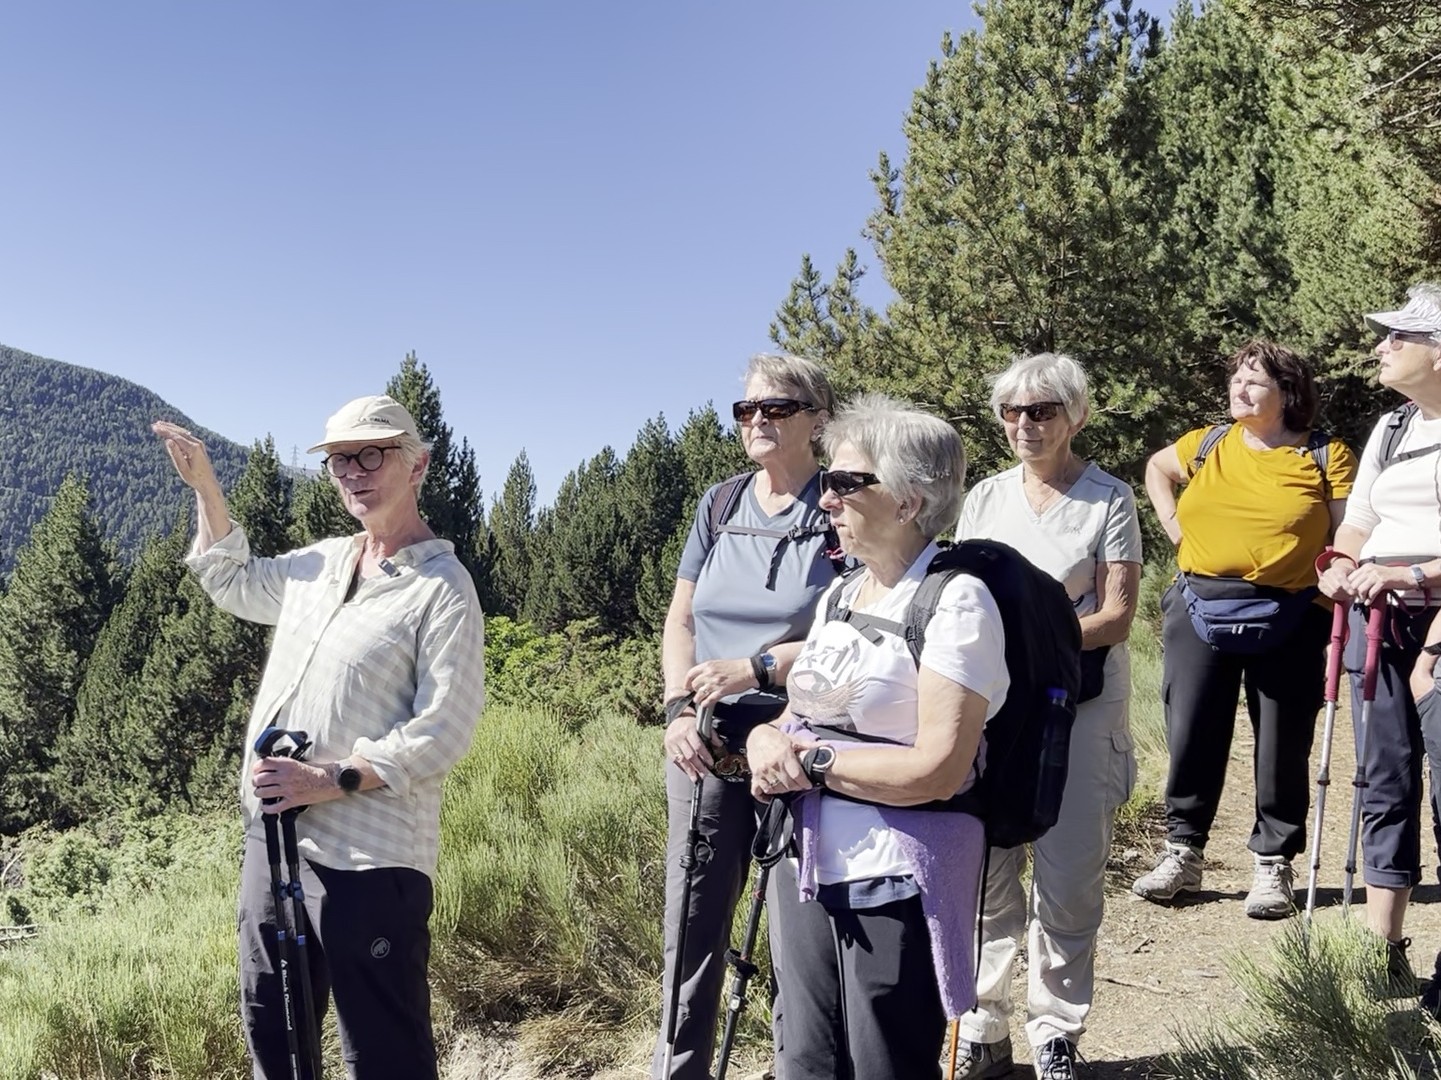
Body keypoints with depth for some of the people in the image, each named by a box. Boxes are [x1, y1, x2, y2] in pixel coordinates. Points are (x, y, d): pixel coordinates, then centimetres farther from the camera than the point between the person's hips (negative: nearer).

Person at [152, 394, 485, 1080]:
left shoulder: (442, 587, -11)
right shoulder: (322, 563, 12)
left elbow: (442, 733, -17)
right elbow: (233, 582, 31)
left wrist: (331, 779, -22)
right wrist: (205, 486, 20)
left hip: (368, 858, -8)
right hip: (274, 836, 8)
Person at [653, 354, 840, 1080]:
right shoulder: (719, 505, 10)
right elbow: (679, 619, 10)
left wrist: (755, 668, -20)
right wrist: (680, 708, -5)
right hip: (706, 742, 4)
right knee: (692, 920, 9)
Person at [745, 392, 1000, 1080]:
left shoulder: (956, 600, -13)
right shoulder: (839, 594, 11)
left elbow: (937, 770, -20)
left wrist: (811, 762, -13)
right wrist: (767, 740, -8)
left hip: (895, 879, -7)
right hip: (807, 862, 7)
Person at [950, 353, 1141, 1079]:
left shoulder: (1109, 498, -1)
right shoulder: (985, 498, 10)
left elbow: (1115, 615, -7)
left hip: (1080, 706, -3)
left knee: (1068, 881, 4)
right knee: (982, 876, 4)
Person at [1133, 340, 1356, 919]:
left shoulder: (1326, 457, 0)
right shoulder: (1207, 445, 8)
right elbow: (1156, 468, 27)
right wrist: (1172, 524, 14)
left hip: (1288, 619, -2)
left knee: (1283, 743, 5)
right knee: (1192, 734, 6)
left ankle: (1274, 864, 19)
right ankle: (1182, 853, 20)